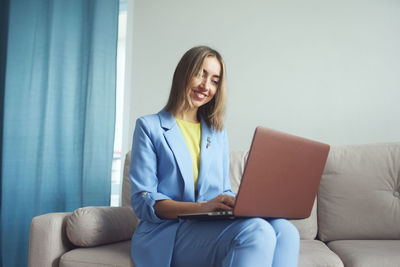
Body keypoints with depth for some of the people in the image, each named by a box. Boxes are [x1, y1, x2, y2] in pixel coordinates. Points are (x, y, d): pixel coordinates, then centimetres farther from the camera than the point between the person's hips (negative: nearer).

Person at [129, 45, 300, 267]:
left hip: (212, 226, 5)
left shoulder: (218, 133, 22)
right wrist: (202, 206, -20)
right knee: (256, 230, -34)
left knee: (285, 231, -28)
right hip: (166, 232, -5)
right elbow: (142, 201, -4)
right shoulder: (149, 127, 5)